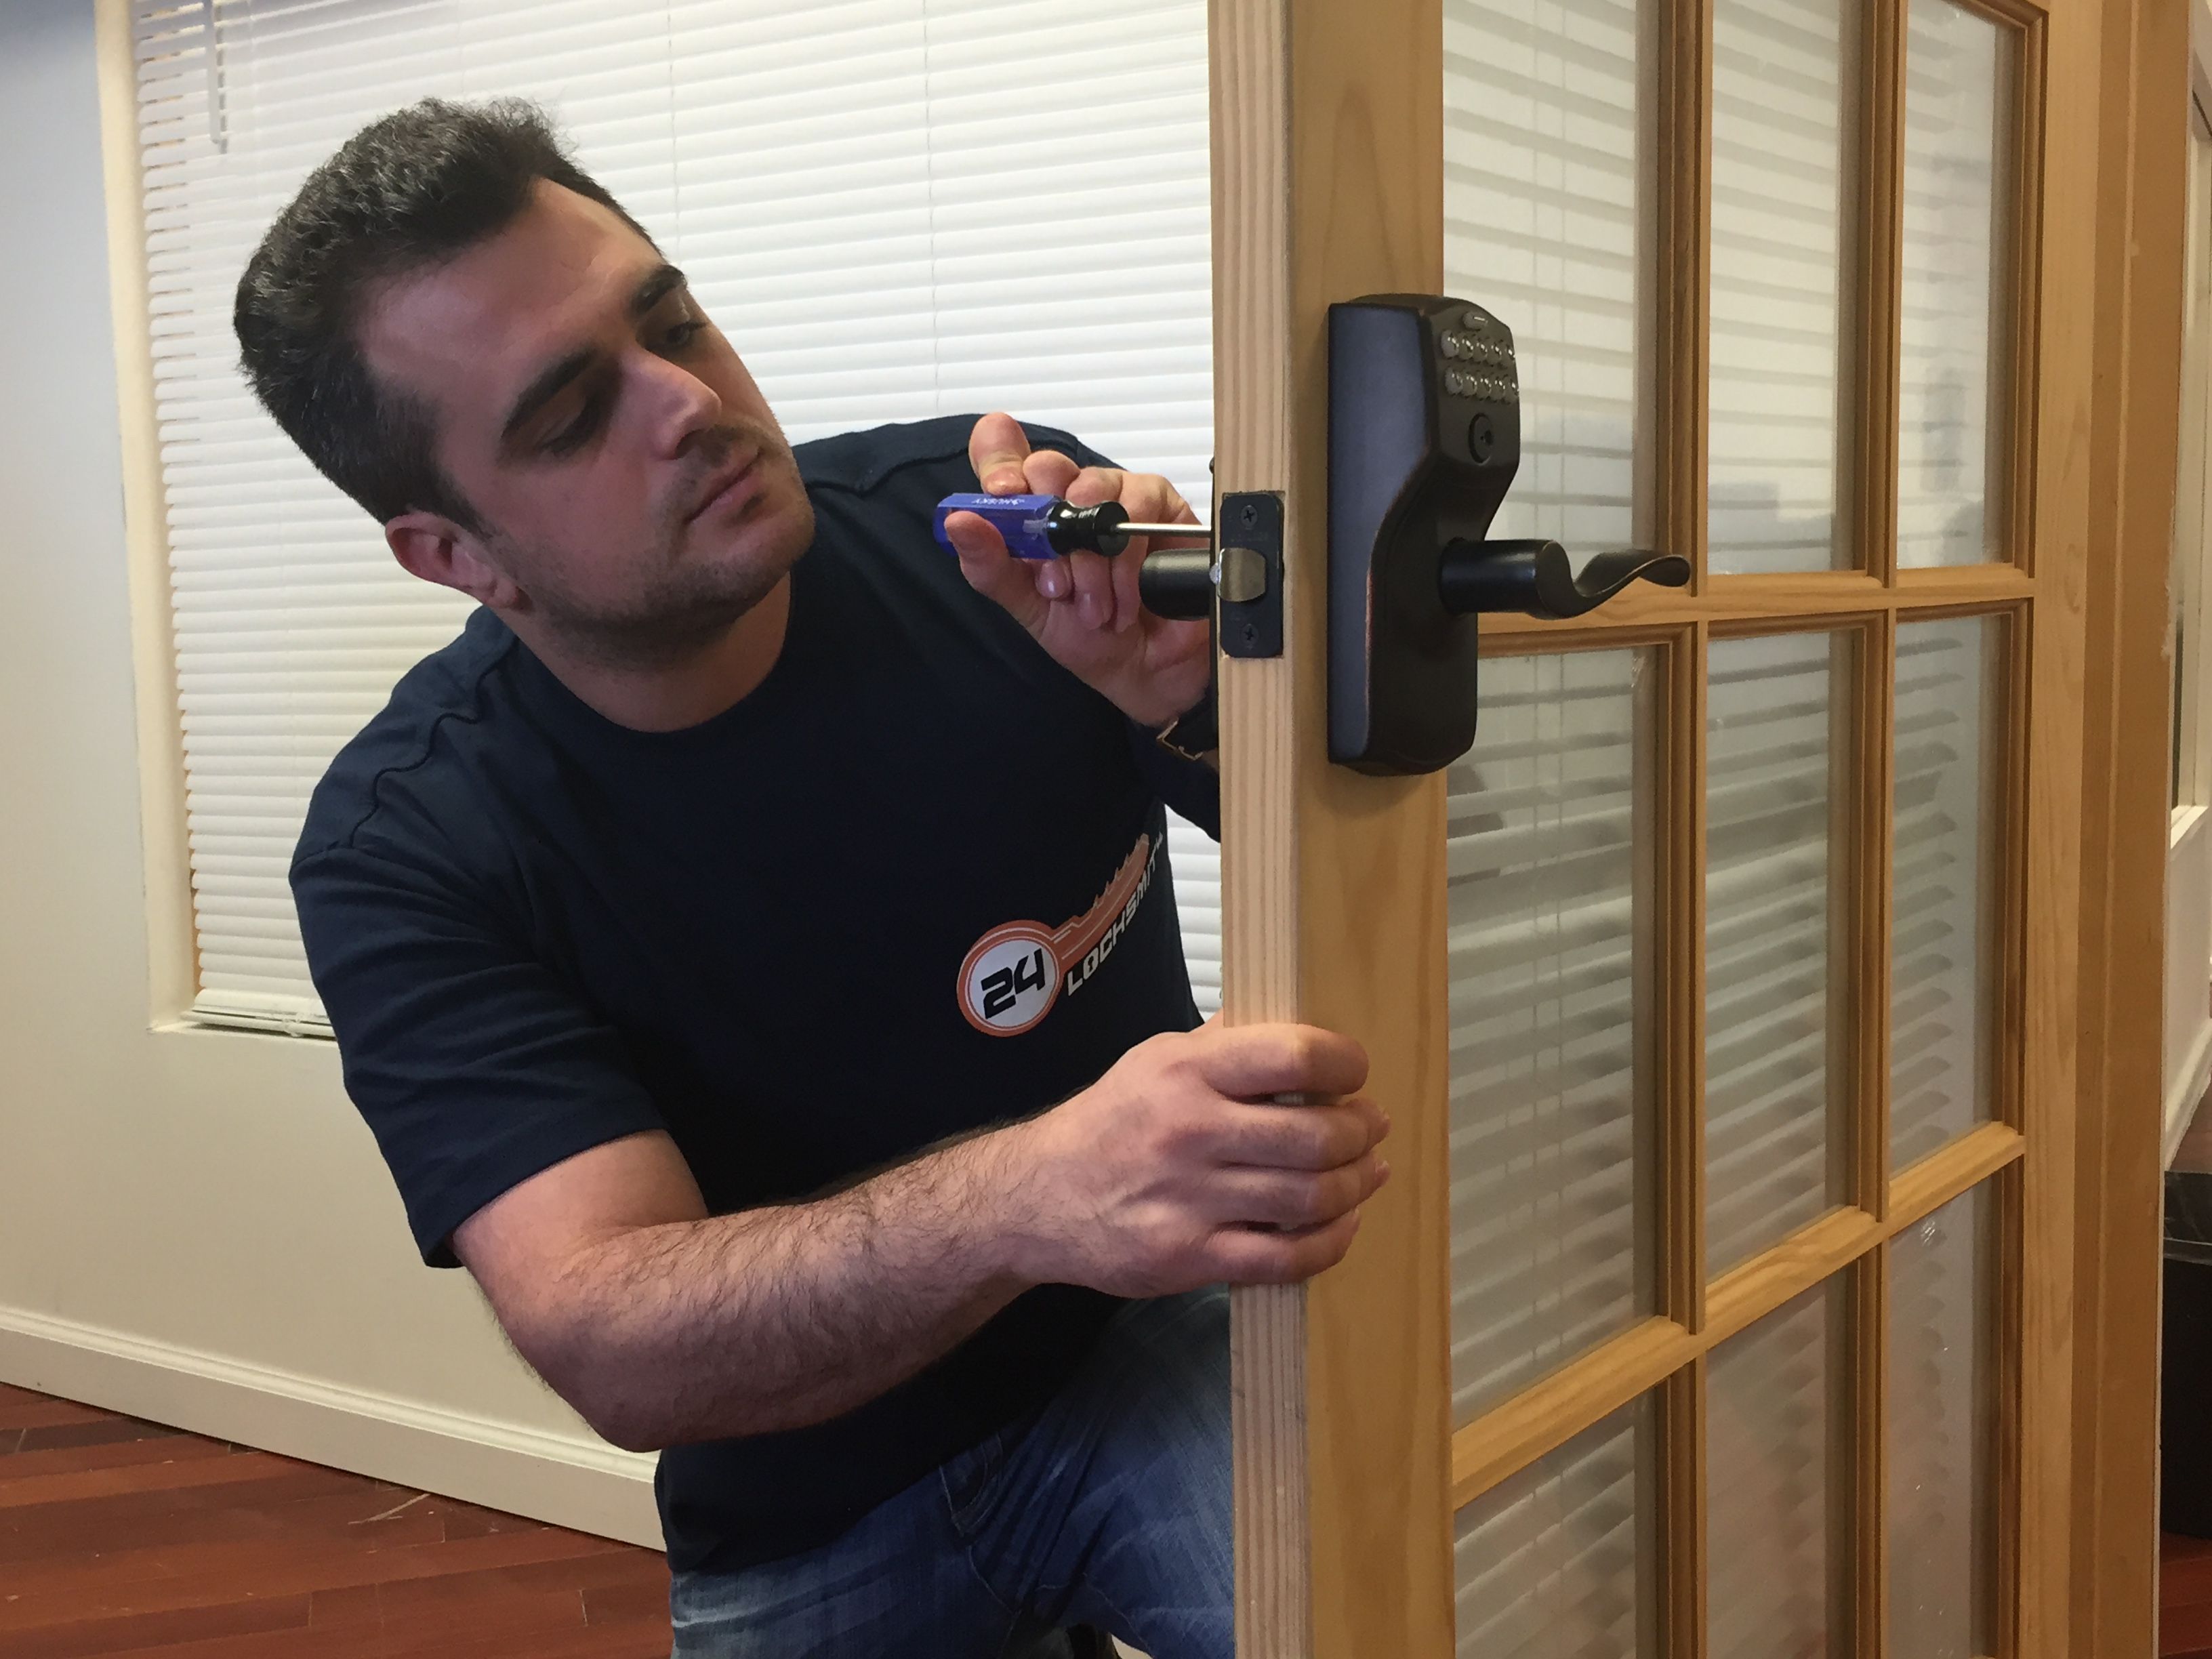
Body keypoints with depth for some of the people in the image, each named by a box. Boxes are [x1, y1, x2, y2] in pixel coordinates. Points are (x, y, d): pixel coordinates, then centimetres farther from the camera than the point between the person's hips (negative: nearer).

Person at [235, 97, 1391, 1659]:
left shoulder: (990, 523, -15)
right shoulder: (404, 850, -18)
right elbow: (611, 1344, -28)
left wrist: (1195, 696, -33)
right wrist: (1033, 1195, -47)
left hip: (1144, 1349, -3)